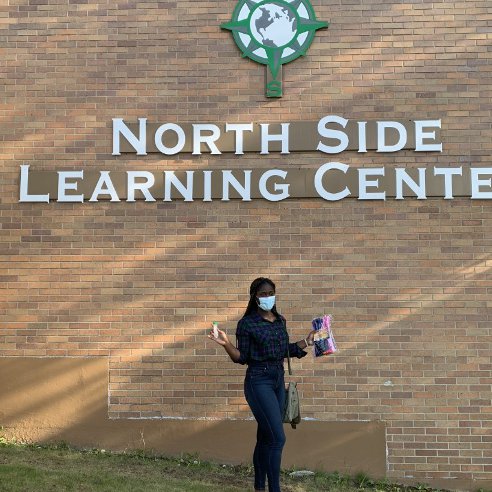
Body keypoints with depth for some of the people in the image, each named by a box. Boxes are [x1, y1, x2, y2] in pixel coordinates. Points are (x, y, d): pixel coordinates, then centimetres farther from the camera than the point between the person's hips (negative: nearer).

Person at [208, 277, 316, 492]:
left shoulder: (280, 320, 10)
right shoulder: (247, 323, -8)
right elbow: (242, 357, -8)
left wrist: (307, 341, 14)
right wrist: (226, 344, -23)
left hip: (278, 380, 6)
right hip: (258, 381, -6)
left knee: (265, 437, 13)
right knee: (277, 438, -12)